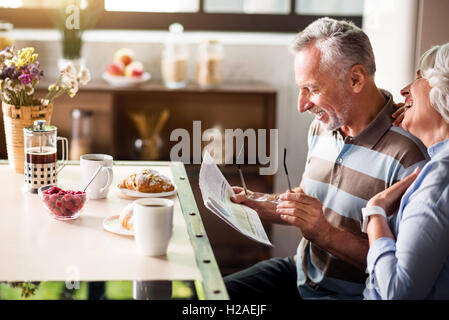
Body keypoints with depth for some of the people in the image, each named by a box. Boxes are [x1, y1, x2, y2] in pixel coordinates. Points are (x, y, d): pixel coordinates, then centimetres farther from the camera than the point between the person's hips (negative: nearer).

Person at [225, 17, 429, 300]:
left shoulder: (407, 156, -23)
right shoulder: (321, 128, 6)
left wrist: (327, 234, -27)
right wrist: (263, 207, 5)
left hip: (349, 292, -8)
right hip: (300, 273, 8)